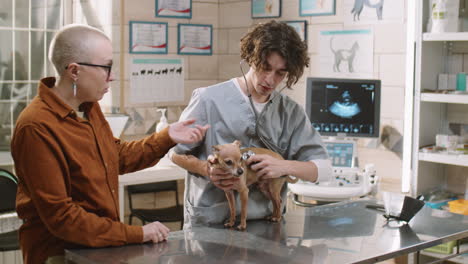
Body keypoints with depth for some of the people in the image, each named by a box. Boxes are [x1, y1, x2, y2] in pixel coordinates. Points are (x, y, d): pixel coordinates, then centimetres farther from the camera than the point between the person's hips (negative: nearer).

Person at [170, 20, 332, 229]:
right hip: (209, 224, -3)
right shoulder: (209, 100, -5)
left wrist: (285, 166, -15)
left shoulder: (291, 112, 5)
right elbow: (176, 152, 6)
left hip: (266, 225, 3)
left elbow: (323, 168, 4)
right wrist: (207, 170, -14)